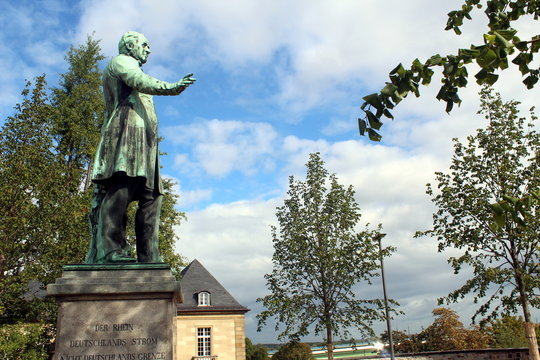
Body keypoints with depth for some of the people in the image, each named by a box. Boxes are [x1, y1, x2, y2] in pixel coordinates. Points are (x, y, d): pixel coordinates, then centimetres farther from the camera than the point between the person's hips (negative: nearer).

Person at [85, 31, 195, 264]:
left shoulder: (131, 68, 39)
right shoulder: (121, 61, 13)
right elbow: (138, 80, -11)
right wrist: (169, 87, -27)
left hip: (143, 140, 9)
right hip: (126, 131, -9)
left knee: (151, 196, -4)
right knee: (121, 186, -23)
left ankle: (148, 257, -10)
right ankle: (109, 249, -31)